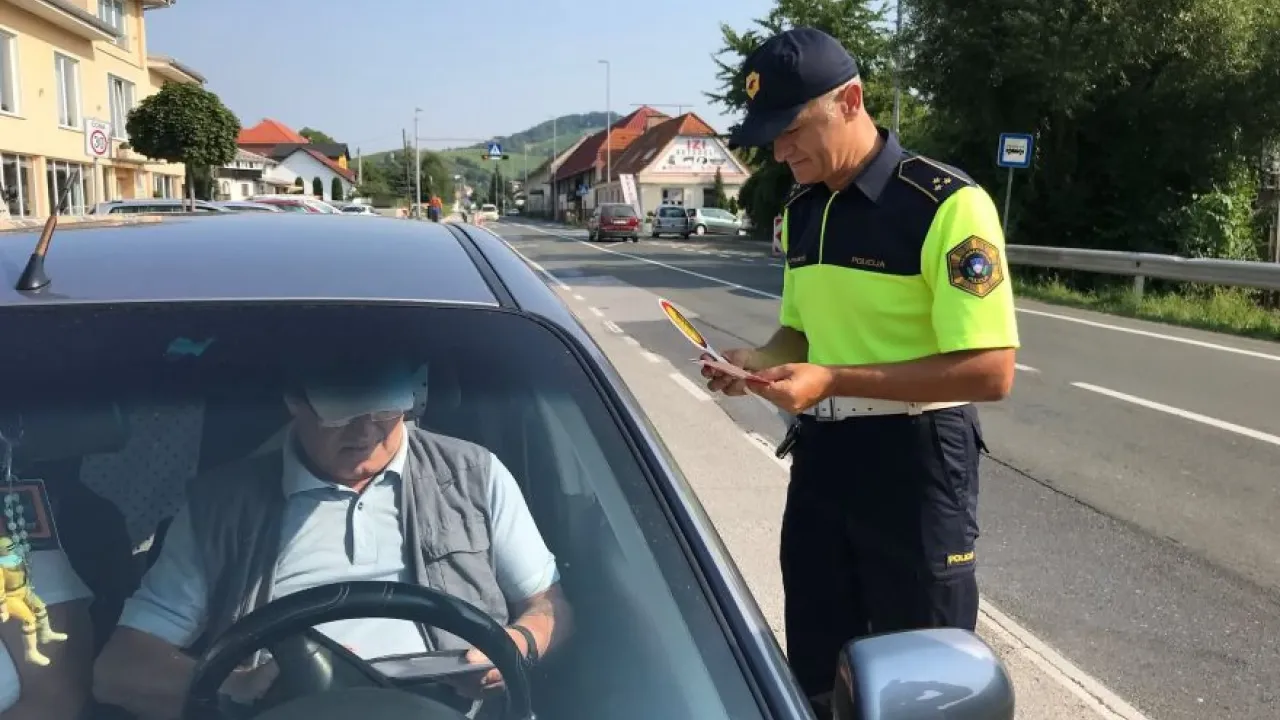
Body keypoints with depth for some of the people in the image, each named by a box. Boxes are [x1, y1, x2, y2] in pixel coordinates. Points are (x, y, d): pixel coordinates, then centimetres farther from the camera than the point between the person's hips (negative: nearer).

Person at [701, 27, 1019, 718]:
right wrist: (761, 361, -3)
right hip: (821, 452, 7)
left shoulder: (946, 205, -17)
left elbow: (991, 371, -21)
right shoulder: (802, 210, 7)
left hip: (915, 459, -7)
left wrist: (832, 381, -26)